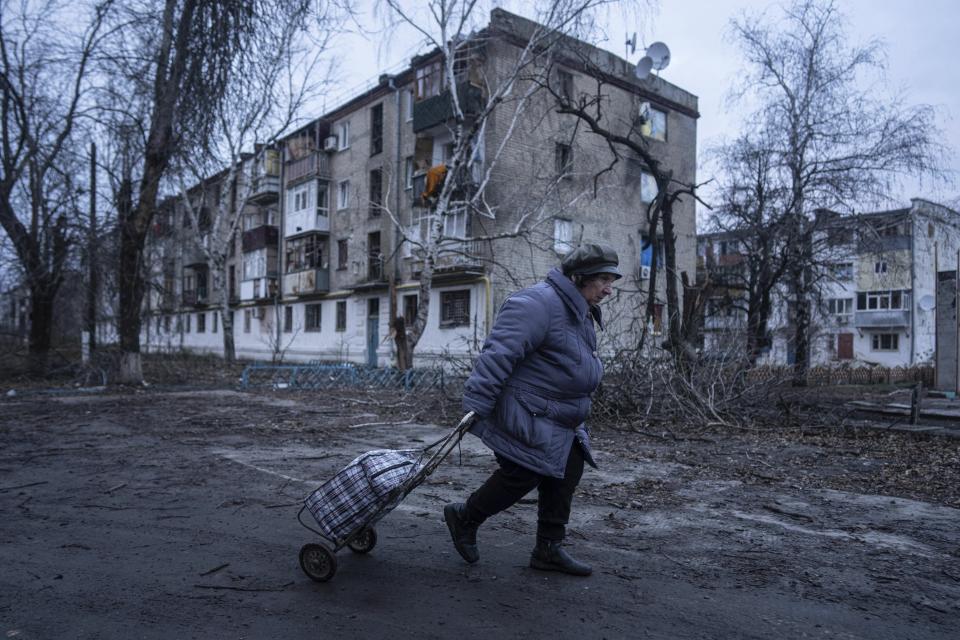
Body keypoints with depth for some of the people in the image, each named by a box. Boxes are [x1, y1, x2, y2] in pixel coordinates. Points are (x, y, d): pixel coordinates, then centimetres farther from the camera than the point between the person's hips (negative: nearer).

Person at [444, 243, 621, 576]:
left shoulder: (580, 312, 14)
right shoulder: (539, 303, -22)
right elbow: (499, 353, -28)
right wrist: (475, 404, -30)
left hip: (556, 417, 11)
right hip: (524, 415, -10)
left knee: (568, 471, 8)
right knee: (522, 475, -4)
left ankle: (549, 549, 20)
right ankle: (464, 518, 20)